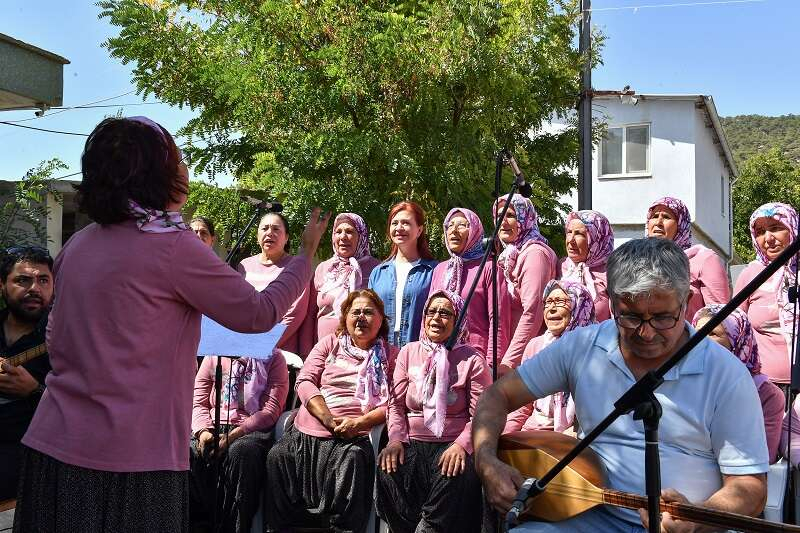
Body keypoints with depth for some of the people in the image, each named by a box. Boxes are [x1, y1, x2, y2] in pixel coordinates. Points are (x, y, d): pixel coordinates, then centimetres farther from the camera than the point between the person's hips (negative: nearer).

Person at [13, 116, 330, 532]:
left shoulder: (79, 243, 7)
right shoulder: (173, 245, -13)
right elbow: (259, 314, -5)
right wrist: (306, 254, 8)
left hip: (51, 444, 7)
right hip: (130, 460, -7)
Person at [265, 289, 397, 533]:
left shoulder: (390, 356, 13)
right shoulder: (330, 344, 18)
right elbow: (304, 381, 6)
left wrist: (359, 423, -16)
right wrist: (328, 419, -9)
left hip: (353, 439, -3)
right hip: (305, 433, 3)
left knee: (354, 459, -33)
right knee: (278, 456, -22)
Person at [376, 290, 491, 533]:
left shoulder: (472, 360, 3)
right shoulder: (408, 352, 14)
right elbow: (396, 404, 11)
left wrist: (461, 444, -21)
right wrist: (395, 438, -6)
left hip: (452, 445, -2)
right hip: (412, 443, 3)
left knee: (457, 475, -34)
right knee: (389, 470, -28)